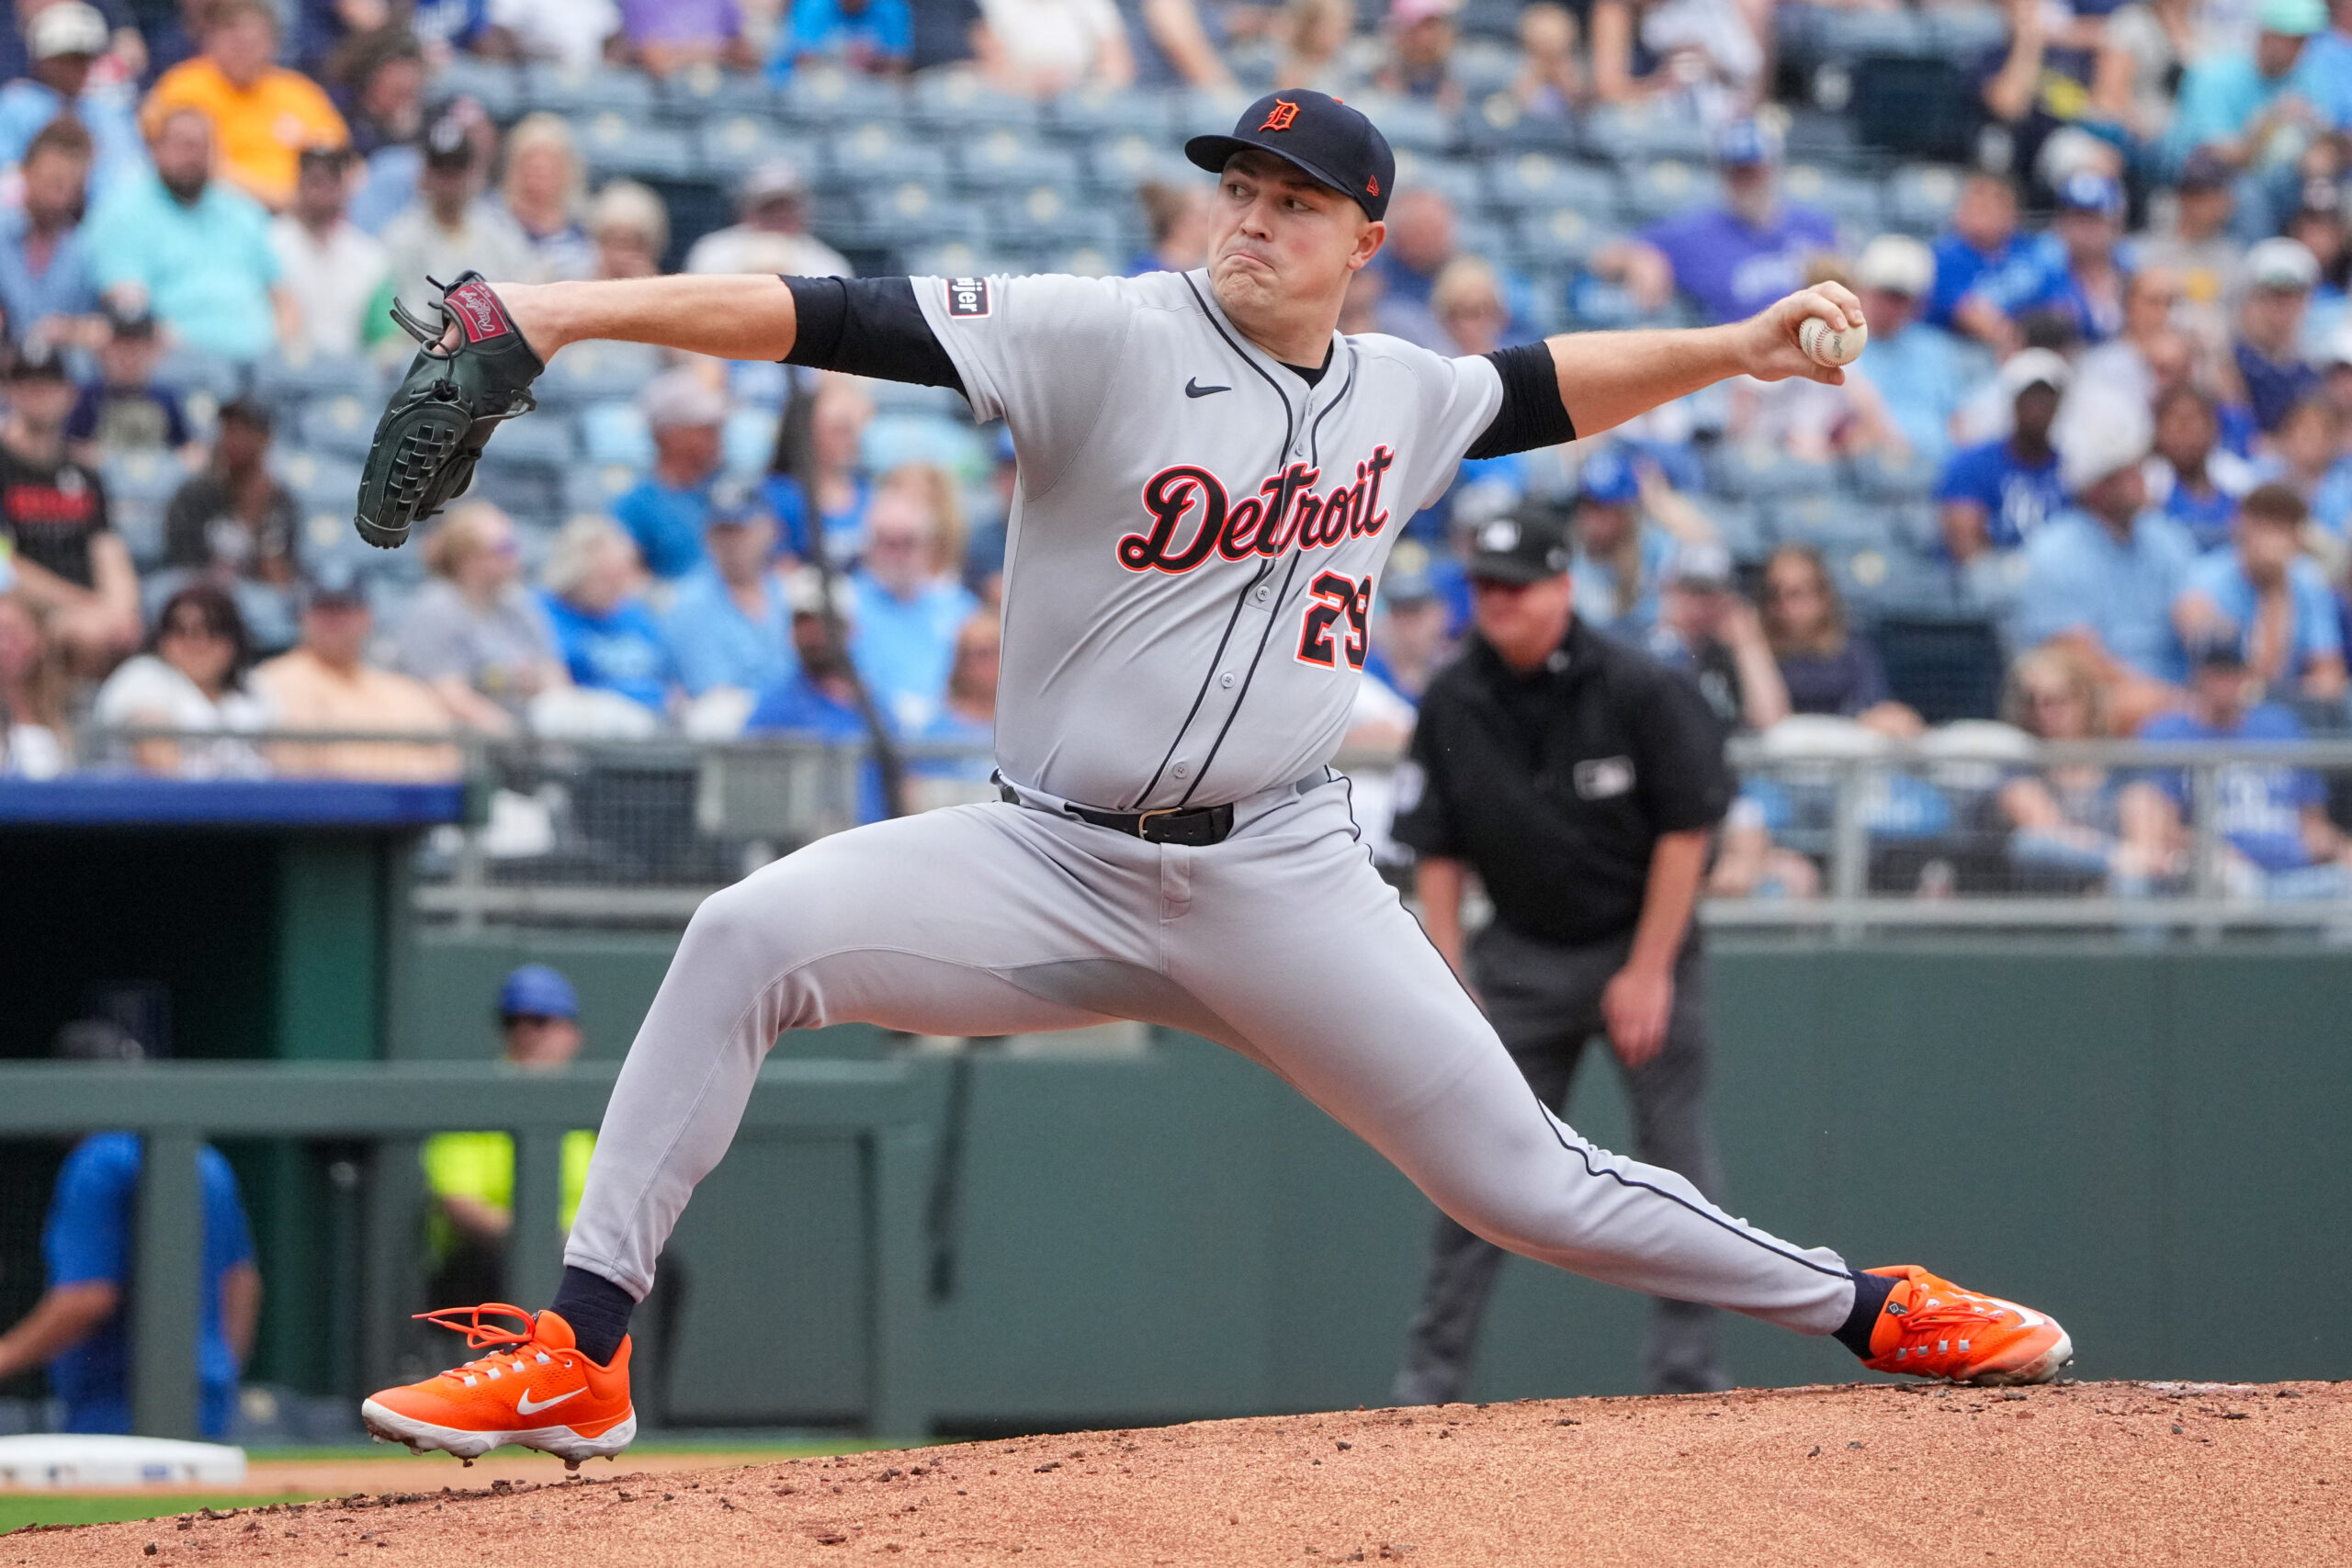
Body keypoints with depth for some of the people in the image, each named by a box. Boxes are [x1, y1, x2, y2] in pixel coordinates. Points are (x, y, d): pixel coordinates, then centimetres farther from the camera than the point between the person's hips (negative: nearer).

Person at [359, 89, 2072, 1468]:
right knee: (753, 935, -25)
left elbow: (1548, 389, 29)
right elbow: (841, 319, -20)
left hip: (1282, 884, 2)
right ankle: (583, 1353, -22)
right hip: (1056, 866, -2)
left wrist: (1744, 346, 18)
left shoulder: (1396, 398, 6)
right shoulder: (1108, 339, -9)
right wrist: (578, 309, -29)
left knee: (1527, 1182, 1)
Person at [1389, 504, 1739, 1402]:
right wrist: (1449, 974, -4)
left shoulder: (1640, 690, -14)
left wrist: (1648, 972, -12)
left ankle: (1686, 1372, 2)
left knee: (1676, 1159, -4)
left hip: (1643, 942, -3)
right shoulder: (1452, 705, -3)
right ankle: (1432, 1372, 2)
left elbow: (1686, 831, -10)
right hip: (1521, 954, 3)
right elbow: (1436, 853, 4)